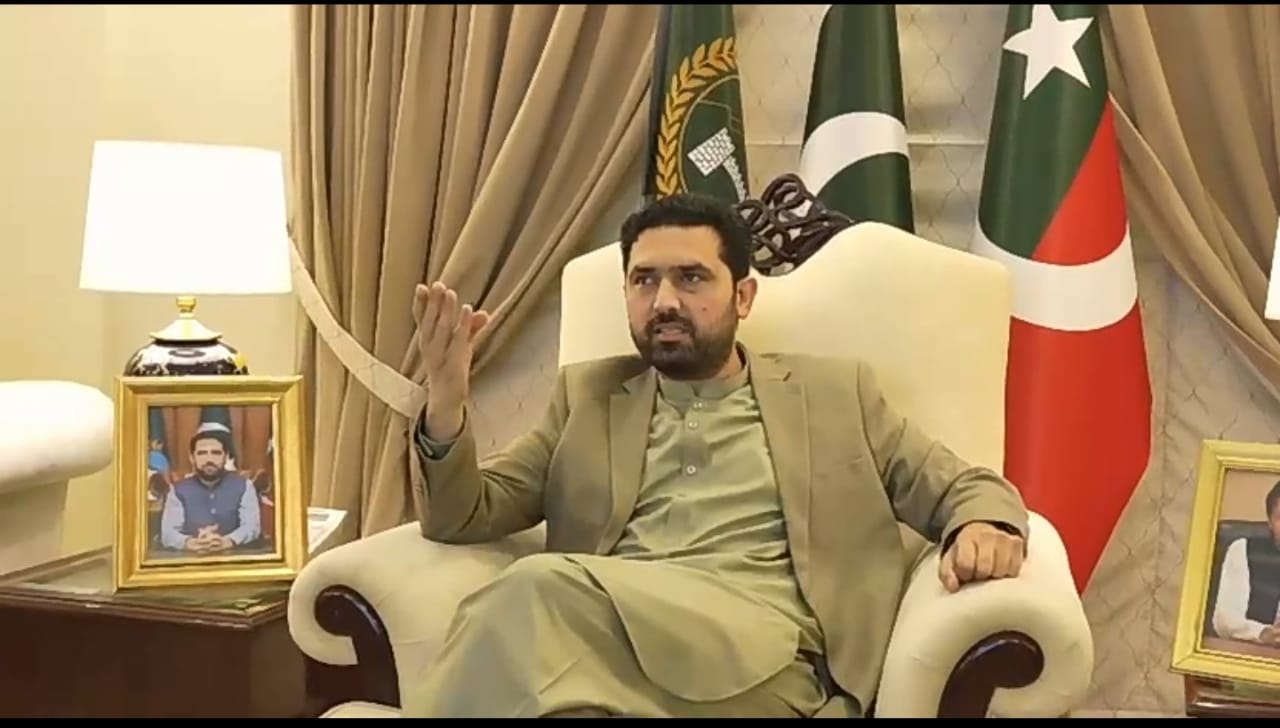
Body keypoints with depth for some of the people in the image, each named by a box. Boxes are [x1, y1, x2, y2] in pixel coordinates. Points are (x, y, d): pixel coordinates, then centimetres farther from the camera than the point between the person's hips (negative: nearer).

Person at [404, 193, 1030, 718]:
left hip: (761, 648, -2)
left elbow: (964, 487, 20)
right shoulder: (586, 395, 24)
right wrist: (446, 407, -5)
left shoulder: (834, 393, 21)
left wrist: (984, 526, -6)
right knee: (538, 598, -37)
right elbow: (466, 518, 18)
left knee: (539, 587, -32)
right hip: (601, 624, 3)